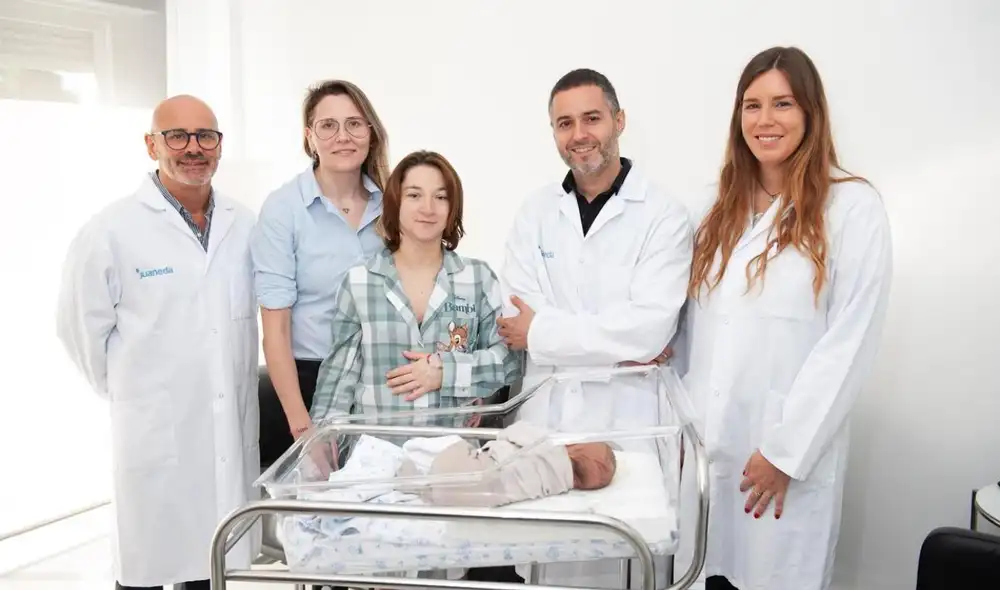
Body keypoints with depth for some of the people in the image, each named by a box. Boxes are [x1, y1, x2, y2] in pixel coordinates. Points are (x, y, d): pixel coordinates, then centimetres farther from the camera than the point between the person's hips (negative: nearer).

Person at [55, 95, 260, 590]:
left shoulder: (243, 226, 3)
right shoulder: (111, 231, -10)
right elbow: (82, 327, -4)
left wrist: (233, 394, 12)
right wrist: (131, 394, 4)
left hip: (233, 432, 4)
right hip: (156, 435, -4)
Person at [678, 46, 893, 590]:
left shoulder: (854, 207, -8)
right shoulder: (723, 208, 11)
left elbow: (849, 342, -12)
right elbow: (699, 328, 9)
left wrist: (786, 450, -13)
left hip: (787, 454, -4)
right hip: (707, 444, 5)